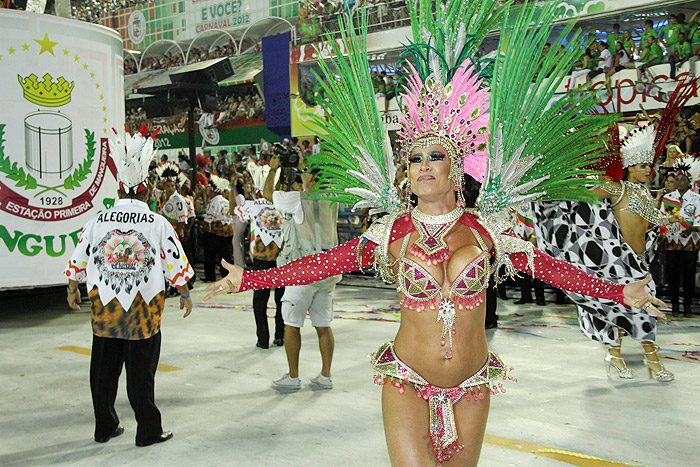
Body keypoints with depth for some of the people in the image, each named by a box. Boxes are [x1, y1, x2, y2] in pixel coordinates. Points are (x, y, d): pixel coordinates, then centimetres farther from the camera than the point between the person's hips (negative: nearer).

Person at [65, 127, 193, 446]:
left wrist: (73, 289, 26)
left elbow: (79, 259, 10)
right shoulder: (158, 223, -5)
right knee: (141, 370, 5)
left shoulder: (98, 222, 3)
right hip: (143, 310, -2)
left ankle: (104, 427, 25)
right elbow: (175, 263, -1)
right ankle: (148, 430, 12)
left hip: (104, 305, 3)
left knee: (103, 368, 14)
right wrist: (185, 294, 12)